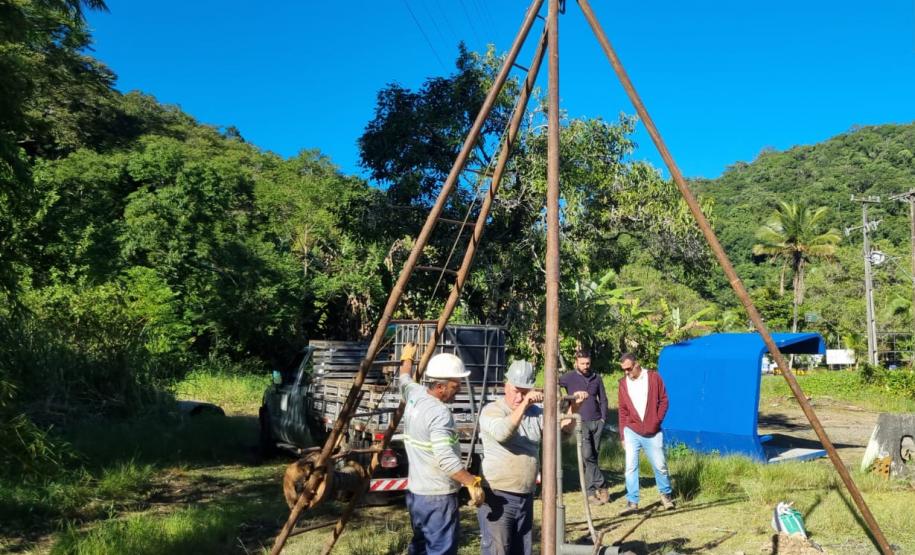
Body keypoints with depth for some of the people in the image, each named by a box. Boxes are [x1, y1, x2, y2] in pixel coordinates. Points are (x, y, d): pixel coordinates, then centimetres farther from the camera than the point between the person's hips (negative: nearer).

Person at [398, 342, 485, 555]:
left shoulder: (414, 394, 5)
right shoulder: (439, 413, -22)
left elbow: (404, 380, 30)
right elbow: (446, 459, -30)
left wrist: (407, 358, 48)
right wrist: (472, 482, -23)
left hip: (415, 492, 10)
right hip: (438, 497, -9)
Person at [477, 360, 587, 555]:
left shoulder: (535, 413, 9)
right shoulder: (491, 410, -9)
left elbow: (563, 429, 5)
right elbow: (501, 433, -29)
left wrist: (574, 407, -11)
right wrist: (524, 404, -35)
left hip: (526, 497, 6)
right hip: (497, 497, -6)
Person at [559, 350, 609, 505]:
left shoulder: (596, 378, 9)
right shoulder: (569, 377, -2)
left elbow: (603, 400, 16)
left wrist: (603, 418, 6)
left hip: (597, 422, 3)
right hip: (580, 423, -3)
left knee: (594, 456, 5)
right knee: (587, 455, -16)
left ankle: (590, 492, 11)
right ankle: (602, 486, -3)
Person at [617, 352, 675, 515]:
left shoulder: (653, 377, -3)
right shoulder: (623, 383, 3)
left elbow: (664, 400, 1)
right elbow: (622, 411, 6)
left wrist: (657, 420, -8)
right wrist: (622, 436, 5)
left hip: (653, 433, -1)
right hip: (632, 432, 1)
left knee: (660, 466, 6)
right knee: (630, 467, -5)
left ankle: (666, 494, 29)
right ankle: (632, 502, 3)